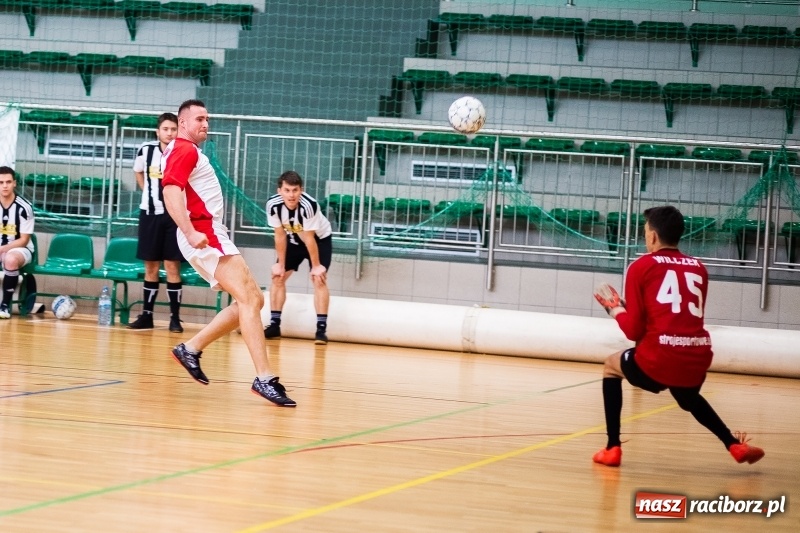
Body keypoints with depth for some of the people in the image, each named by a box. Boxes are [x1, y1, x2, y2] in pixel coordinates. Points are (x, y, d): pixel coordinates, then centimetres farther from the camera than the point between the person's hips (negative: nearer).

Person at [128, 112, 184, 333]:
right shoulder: (146, 150, 1)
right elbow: (138, 172, 21)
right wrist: (149, 193, 12)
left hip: (174, 215, -3)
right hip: (150, 213, 3)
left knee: (172, 266, -4)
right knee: (150, 266, 8)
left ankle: (175, 317, 1)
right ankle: (146, 315, 14)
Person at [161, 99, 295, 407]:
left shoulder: (186, 152, 24)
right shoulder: (185, 150, -8)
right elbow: (171, 191, -23)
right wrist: (190, 232, -34)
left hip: (211, 235, 11)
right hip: (204, 235, -11)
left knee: (252, 300, 10)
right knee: (249, 300, -19)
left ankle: (192, 348, 12)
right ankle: (265, 379, -27)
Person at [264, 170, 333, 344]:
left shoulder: (308, 205, -39)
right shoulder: (273, 205, -28)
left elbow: (309, 239, -28)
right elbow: (280, 235, -15)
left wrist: (316, 265, -17)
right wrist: (280, 264, -8)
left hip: (319, 239, -5)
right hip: (294, 240, 5)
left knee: (319, 279, -18)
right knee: (278, 276, 1)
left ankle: (321, 328, -17)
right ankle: (274, 324, 10)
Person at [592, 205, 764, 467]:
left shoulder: (641, 267, 5)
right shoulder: (699, 268, 16)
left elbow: (634, 330, 3)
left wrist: (616, 309, 22)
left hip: (660, 360, -5)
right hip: (698, 360, 5)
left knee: (612, 366, 27)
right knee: (688, 398, 39)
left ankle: (612, 449, 19)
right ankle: (735, 445, 26)